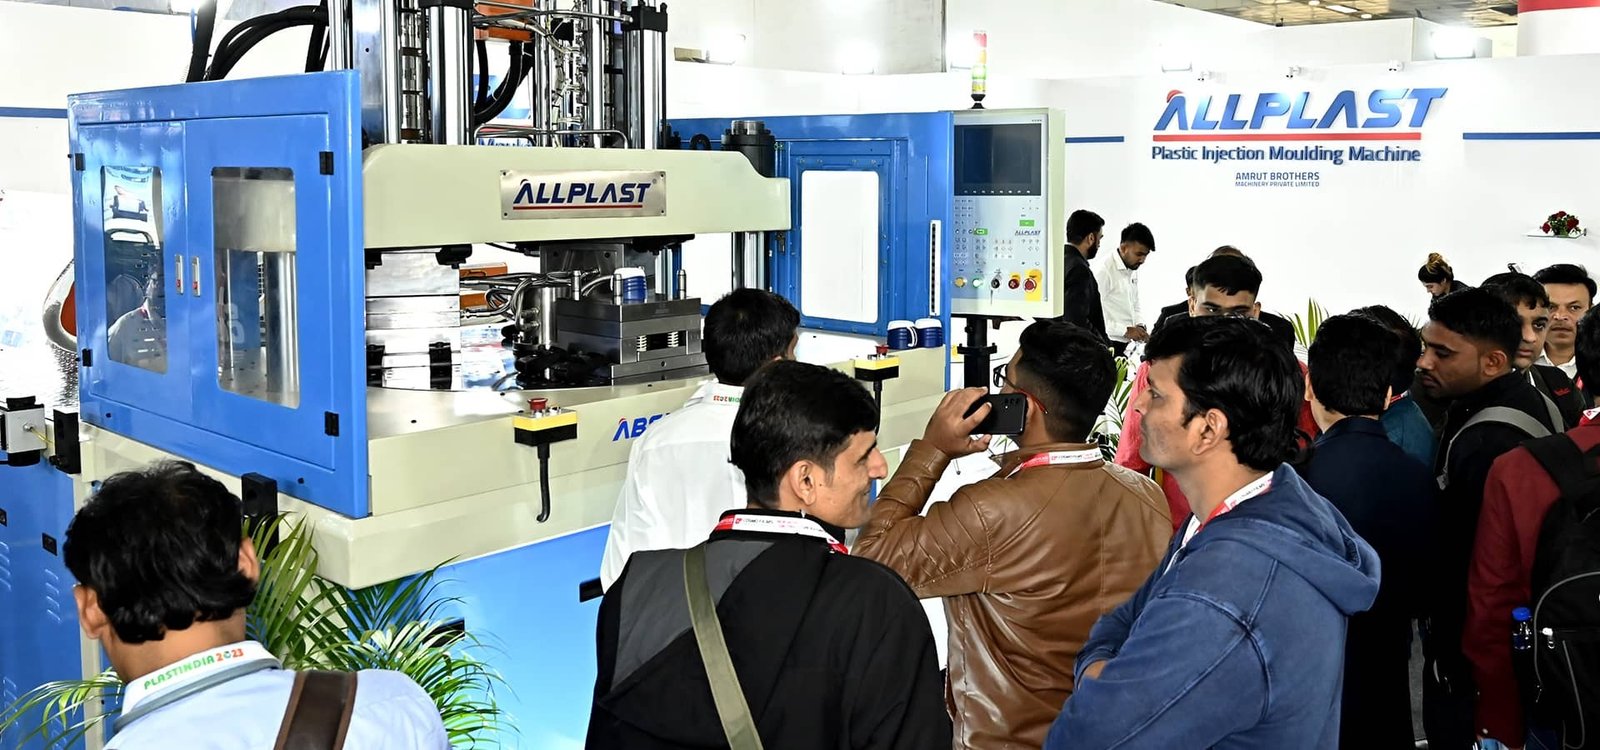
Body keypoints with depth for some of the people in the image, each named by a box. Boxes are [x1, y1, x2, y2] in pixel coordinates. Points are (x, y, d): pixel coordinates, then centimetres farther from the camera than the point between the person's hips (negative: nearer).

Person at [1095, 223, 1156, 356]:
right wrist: (1126, 330, -21)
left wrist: (1139, 325, 2)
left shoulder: (1133, 271, 12)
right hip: (1109, 346, -8)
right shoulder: (1104, 271, -14)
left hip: (1128, 345, 8)